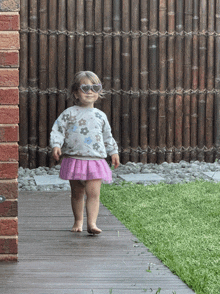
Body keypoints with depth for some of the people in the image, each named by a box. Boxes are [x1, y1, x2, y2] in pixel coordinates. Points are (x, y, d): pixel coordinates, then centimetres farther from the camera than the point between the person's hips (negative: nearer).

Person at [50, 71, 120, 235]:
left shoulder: (100, 116, 11)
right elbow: (58, 130, -1)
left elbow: (107, 136, 22)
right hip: (74, 159, -1)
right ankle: (78, 221, 25)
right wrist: (56, 145, -16)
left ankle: (92, 223, -15)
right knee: (77, 194, 10)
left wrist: (114, 152, 20)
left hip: (95, 160, 1)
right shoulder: (69, 114, 2)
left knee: (94, 193, -12)